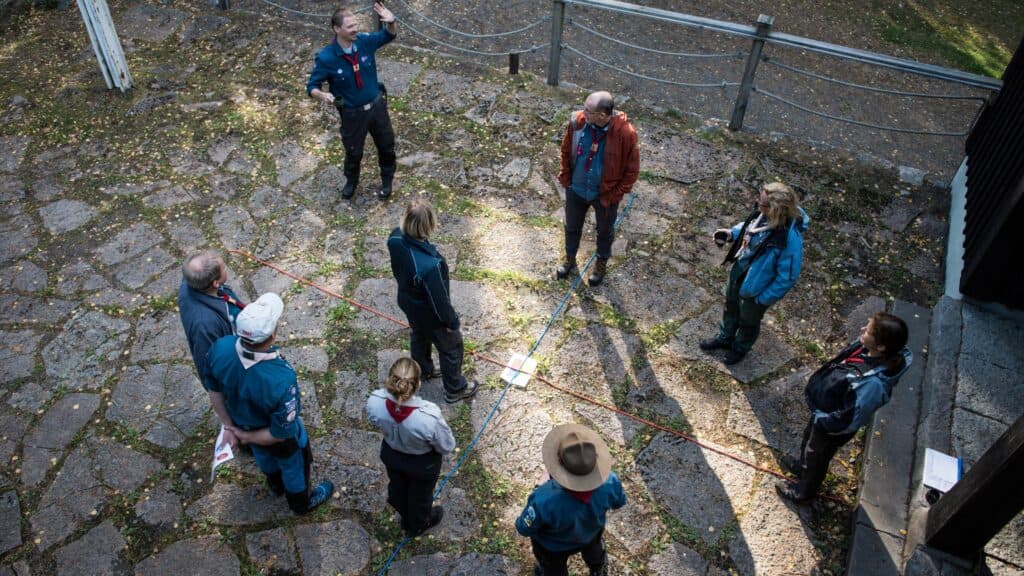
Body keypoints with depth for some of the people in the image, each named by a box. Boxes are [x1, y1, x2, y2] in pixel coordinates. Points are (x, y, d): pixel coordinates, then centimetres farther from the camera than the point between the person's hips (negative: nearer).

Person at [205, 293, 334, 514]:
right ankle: (301, 502, 60)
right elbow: (282, 433, -32)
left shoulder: (220, 348, -32)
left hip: (242, 423, 5)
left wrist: (229, 426, 4)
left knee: (263, 456, 37)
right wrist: (247, 437, -13)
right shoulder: (281, 380, -47)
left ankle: (276, 485, 69)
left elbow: (214, 391, -11)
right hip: (281, 440, -5)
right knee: (293, 467, 29)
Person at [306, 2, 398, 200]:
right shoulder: (326, 58, -25)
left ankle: (387, 180, 48)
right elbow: (312, 86, -15)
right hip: (352, 113, -3)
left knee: (386, 146, 20)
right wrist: (323, 95, -39)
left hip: (377, 105, 3)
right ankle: (351, 181, 50)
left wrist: (390, 22, -22)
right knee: (353, 152, 18)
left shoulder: (364, 41, -16)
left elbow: (389, 36, 3)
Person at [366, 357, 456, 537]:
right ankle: (418, 526, 63)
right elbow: (447, 447, -24)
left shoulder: (374, 402, -35)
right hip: (423, 464, -3)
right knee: (420, 495, 31)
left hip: (390, 455, 3)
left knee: (397, 489, 35)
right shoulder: (429, 417, -45)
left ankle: (406, 520, 66)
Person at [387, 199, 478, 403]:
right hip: (429, 314, -7)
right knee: (451, 347, 21)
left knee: (419, 337, 35)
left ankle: (423, 371, 62)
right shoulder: (430, 265, -46)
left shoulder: (395, 239, -24)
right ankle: (455, 389, 45)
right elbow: (439, 298, -29)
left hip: (407, 302, 7)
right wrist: (451, 321, -10)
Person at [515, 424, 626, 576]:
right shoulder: (609, 483, -40)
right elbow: (619, 503, -14)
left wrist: (542, 488, -18)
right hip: (592, 533, 3)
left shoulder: (544, 500, -51)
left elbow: (524, 529, -28)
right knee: (594, 554, 41)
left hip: (553, 547, -3)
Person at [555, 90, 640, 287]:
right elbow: (566, 151, -1)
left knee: (605, 230, 22)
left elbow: (632, 169, -15)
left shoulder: (625, 133, -28)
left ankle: (602, 263, 49)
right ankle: (570, 260, 50)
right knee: (572, 226, 23)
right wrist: (565, 177, 1)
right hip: (576, 189, 3)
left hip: (605, 194, -2)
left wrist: (617, 193, -12)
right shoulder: (577, 121, -20)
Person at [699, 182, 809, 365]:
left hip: (755, 288, -6)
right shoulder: (764, 214, -21)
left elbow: (787, 277, -28)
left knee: (748, 321, 24)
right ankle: (725, 338, 61)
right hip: (738, 272, 6)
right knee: (731, 307, 32)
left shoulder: (791, 239, -40)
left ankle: (740, 348, 56)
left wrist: (764, 298, -17)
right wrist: (732, 233, -12)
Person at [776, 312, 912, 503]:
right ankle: (802, 466, 66)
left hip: (831, 426, -7)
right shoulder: (866, 348, -22)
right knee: (809, 439, 35)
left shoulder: (873, 382, -44)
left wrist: (821, 420, -16)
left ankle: (804, 491, 54)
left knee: (816, 456, 23)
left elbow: (849, 420, -32)